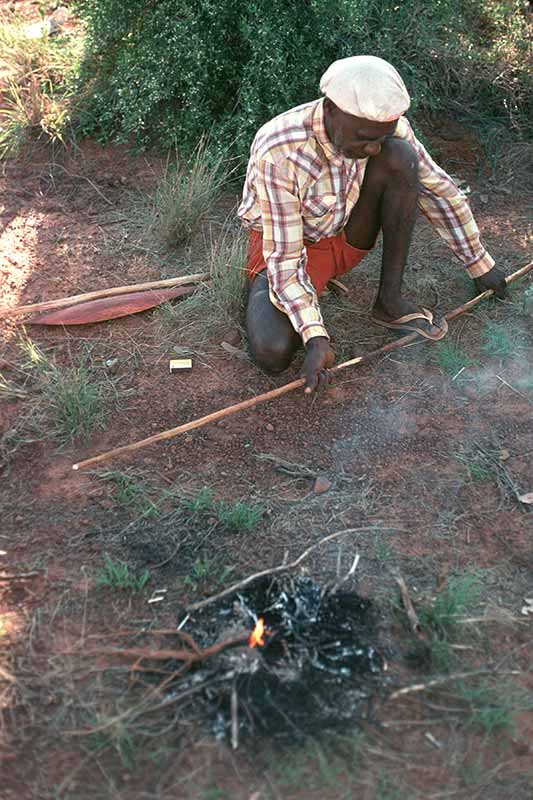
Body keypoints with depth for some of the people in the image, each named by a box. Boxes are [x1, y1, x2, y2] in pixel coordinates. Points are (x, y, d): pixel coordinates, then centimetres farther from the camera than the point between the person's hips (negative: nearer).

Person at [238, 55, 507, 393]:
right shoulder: (278, 154, -33)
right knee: (273, 354, -33)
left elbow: (439, 188, -4)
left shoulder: (386, 128, -17)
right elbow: (284, 258, -30)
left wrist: (480, 263, 4)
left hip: (345, 238, 5)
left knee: (401, 157, -24)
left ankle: (390, 301, -14)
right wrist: (315, 336, -39)